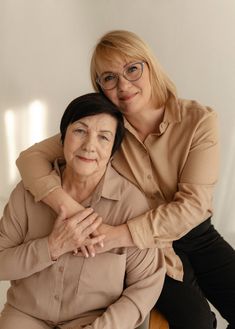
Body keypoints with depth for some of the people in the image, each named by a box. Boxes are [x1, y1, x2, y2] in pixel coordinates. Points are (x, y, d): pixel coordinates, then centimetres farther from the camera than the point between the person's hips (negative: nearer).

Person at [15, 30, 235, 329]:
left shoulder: (199, 120, -14)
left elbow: (193, 203, -19)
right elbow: (30, 158, -14)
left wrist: (122, 234, -28)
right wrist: (68, 208, -32)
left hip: (198, 235, 1)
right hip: (148, 247, -1)